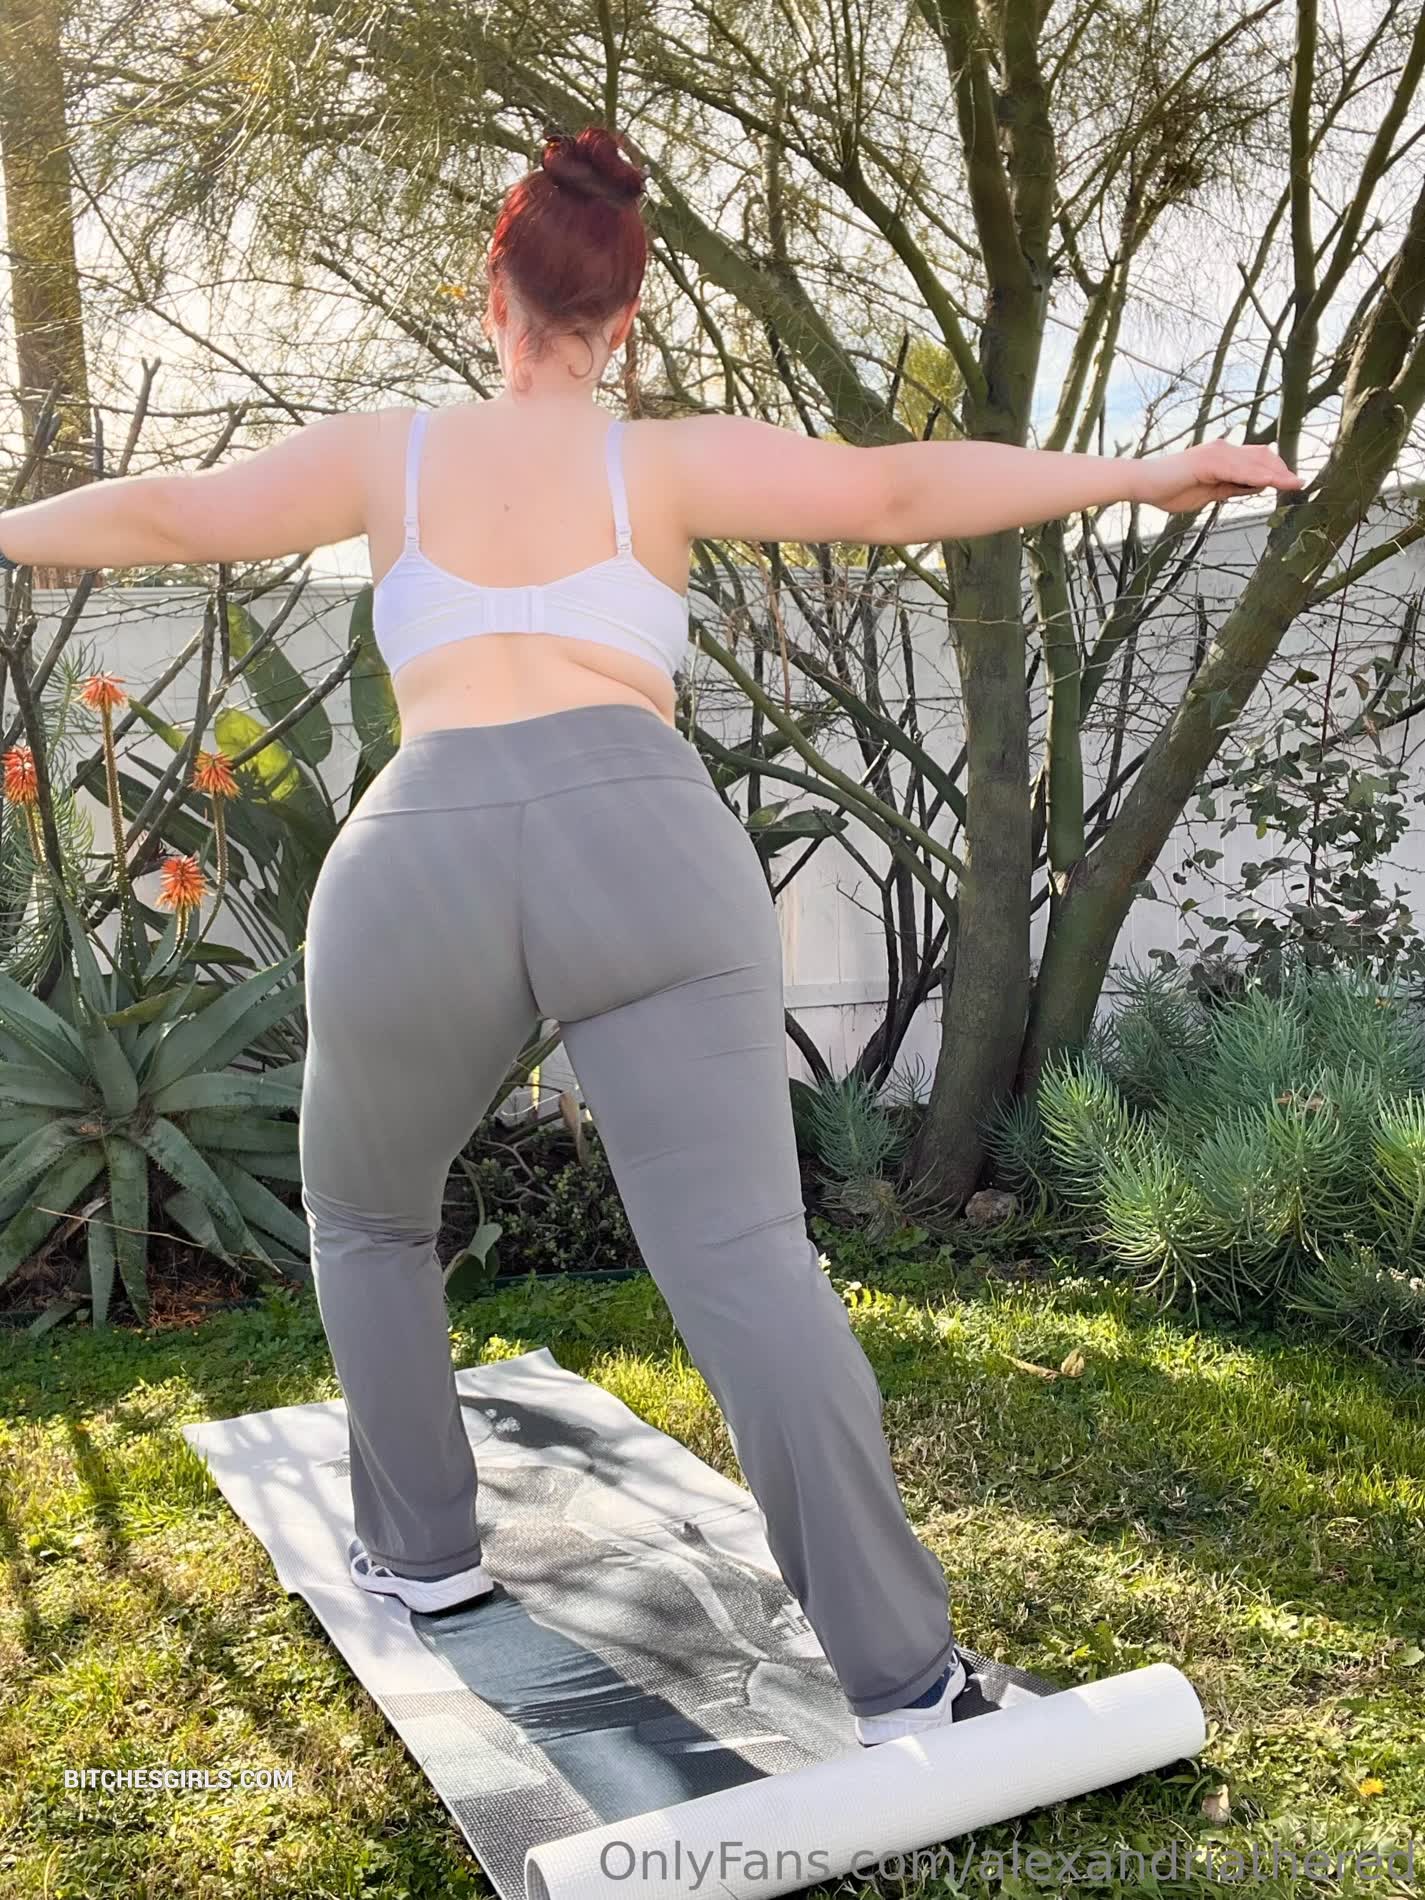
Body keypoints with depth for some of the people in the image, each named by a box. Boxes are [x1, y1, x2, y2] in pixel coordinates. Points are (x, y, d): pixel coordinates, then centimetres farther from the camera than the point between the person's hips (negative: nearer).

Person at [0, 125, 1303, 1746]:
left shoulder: (386, 453, 23)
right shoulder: (671, 461, 18)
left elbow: (162, 516, 27)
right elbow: (897, 492, 7)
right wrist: (1136, 476, 12)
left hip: (424, 870, 1)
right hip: (646, 846, -1)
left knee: (365, 1214, 27)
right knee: (746, 1262, -4)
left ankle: (425, 1547, 31)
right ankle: (897, 1670, -7)